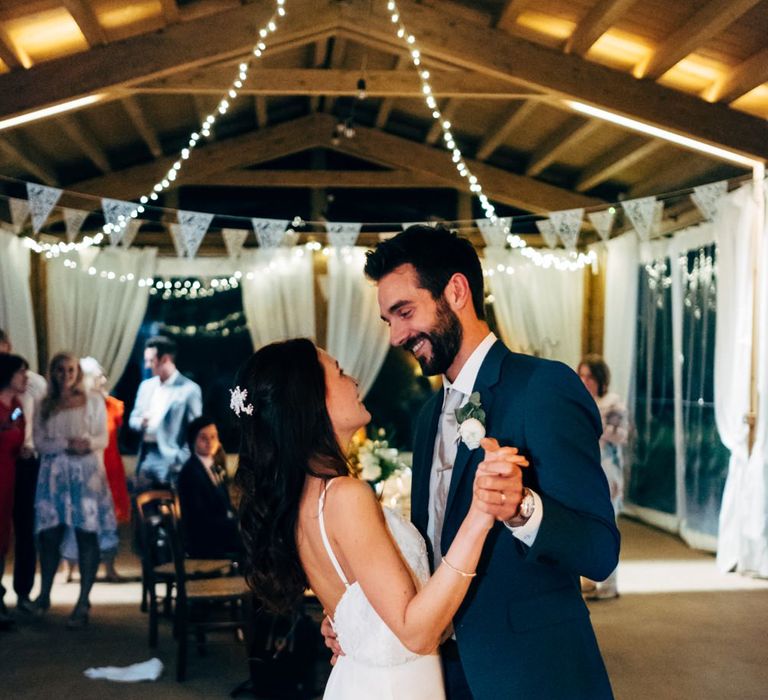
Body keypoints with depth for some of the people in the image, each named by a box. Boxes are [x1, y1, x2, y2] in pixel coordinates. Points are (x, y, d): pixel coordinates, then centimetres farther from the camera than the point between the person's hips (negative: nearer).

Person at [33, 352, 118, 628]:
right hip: (54, 473, 2)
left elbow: (103, 439, 3)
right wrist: (67, 444, -14)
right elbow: (39, 443, 2)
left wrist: (89, 443, -19)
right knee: (49, 535, 0)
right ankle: (44, 596, 18)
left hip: (86, 472, -2)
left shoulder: (94, 401, 8)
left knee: (87, 535, -8)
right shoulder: (45, 406, 12)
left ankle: (83, 603, -6)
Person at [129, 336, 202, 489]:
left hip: (171, 461, -6)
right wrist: (141, 422, -6)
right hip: (146, 456, 6)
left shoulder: (189, 389, -8)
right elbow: (133, 419, 18)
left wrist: (182, 460, -16)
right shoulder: (146, 385, 13)